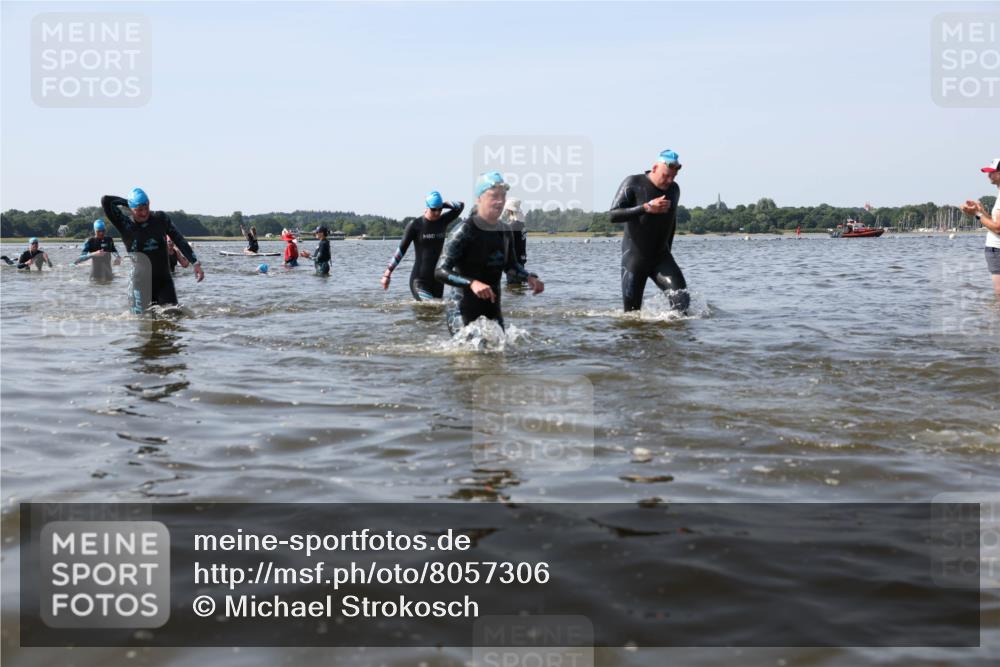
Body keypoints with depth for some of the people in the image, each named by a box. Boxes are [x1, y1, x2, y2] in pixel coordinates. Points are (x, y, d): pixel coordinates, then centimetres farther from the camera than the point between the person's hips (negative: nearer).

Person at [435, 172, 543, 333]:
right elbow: (441, 271, -22)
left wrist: (529, 277, 7)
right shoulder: (464, 231, -15)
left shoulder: (505, 232, 6)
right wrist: (472, 283, -36)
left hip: (493, 310, 7)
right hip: (463, 312, -6)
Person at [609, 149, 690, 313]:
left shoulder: (674, 190, 6)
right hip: (634, 257, -4)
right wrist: (646, 208, -28)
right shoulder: (633, 184, -10)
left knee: (681, 298, -19)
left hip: (661, 257, 4)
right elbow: (614, 215, -21)